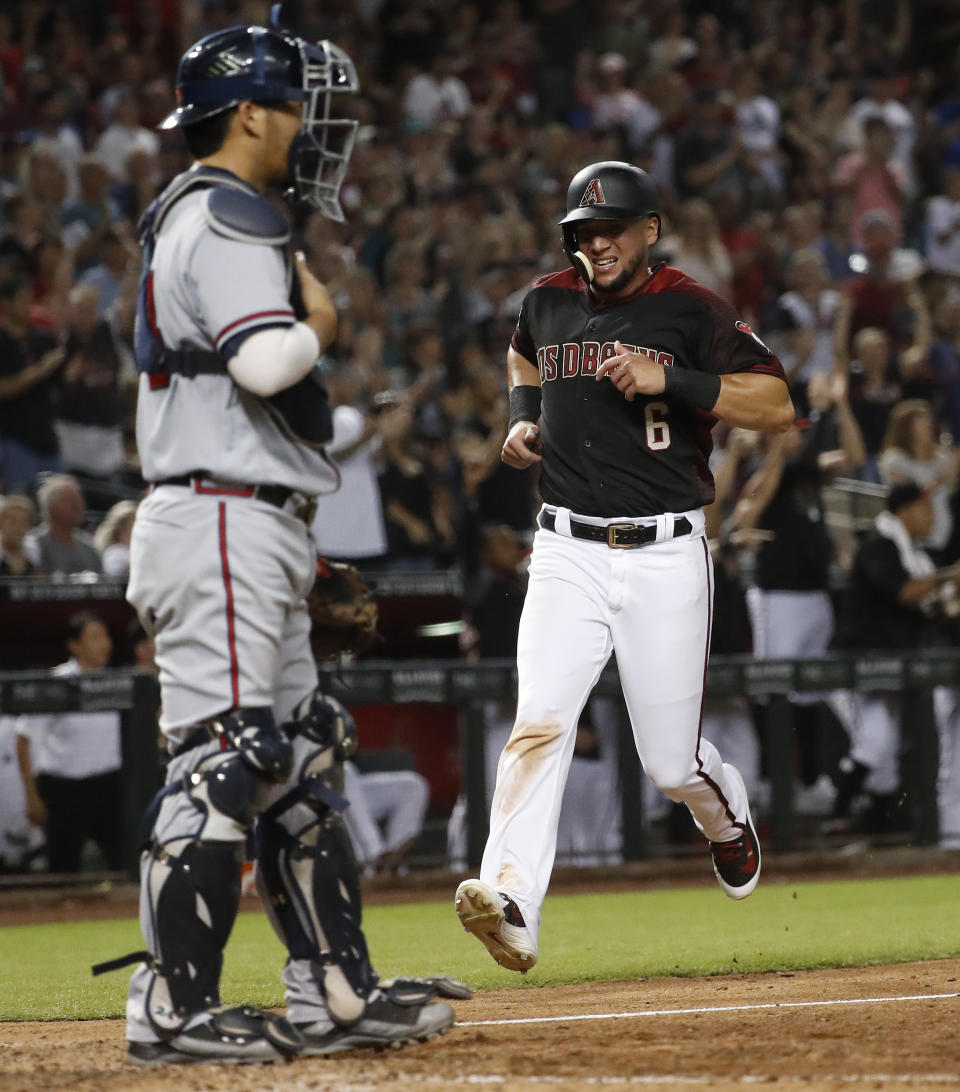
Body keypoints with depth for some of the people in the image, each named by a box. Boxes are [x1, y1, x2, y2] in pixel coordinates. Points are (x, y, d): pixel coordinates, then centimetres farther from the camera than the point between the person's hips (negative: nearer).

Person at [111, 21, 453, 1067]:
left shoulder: (194, 218, 21)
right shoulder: (227, 219, -12)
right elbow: (264, 363, -26)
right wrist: (319, 322, -5)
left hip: (254, 530, 11)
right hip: (224, 520, -11)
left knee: (298, 762, 12)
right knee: (218, 757, -12)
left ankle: (332, 991, 15)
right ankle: (171, 1009, -13)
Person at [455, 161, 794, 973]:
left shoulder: (690, 311, -4)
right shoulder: (548, 302, 9)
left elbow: (778, 406, -10)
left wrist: (670, 380, -20)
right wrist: (524, 416, 13)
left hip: (665, 556, -2)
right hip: (568, 553, 2)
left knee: (671, 761, 4)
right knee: (540, 722, -19)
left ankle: (726, 816, 40)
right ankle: (512, 903, -32)